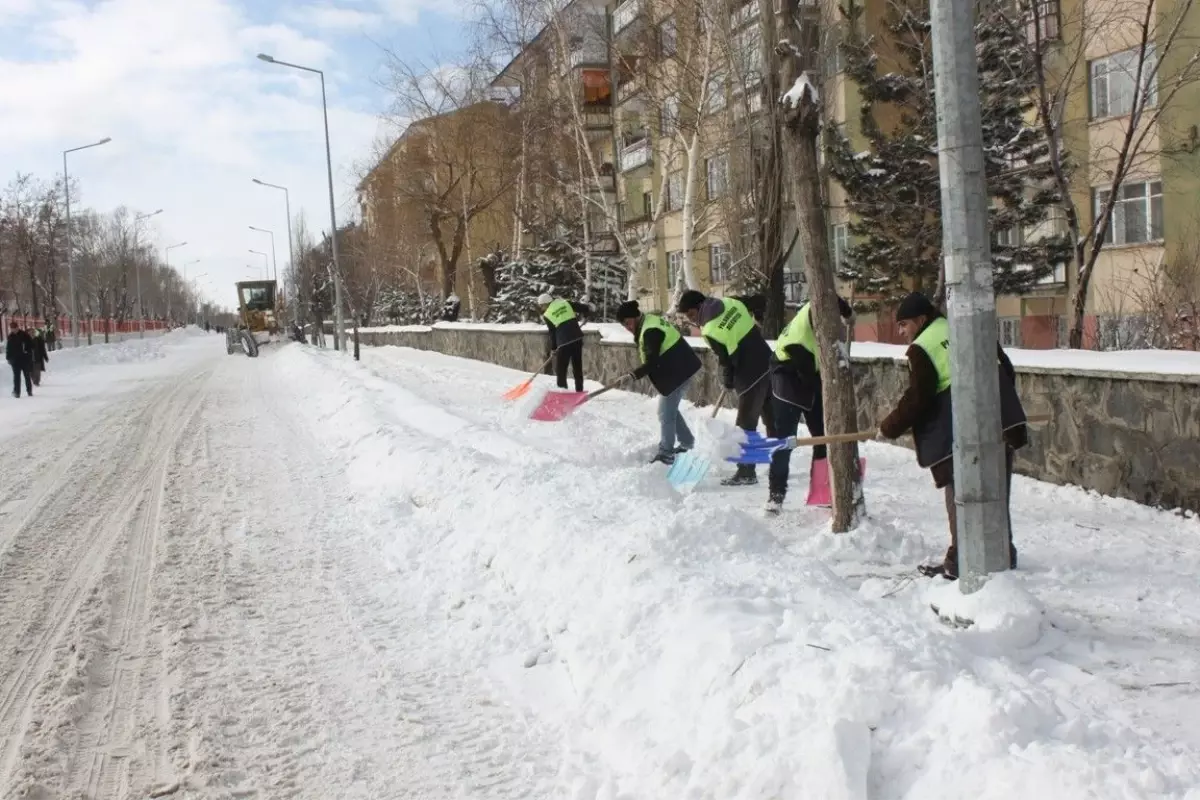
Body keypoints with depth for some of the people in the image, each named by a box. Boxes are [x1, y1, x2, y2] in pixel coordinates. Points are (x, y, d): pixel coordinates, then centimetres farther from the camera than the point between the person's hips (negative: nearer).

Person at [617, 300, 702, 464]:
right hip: (679, 369, 11)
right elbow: (654, 358, 17)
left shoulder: (650, 331, -23)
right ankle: (687, 443, 30)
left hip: (678, 372, -11)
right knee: (670, 409, 20)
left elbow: (653, 362, -26)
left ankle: (665, 453, 1)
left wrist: (635, 375, -30)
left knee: (665, 413, -5)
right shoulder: (649, 322, 10)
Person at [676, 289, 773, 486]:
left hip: (751, 376, -8)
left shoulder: (709, 330, -18)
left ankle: (746, 473, 8)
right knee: (773, 418, 16)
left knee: (745, 425, 2)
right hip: (767, 364, 8)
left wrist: (728, 383, 7)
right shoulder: (731, 302, 1)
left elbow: (727, 360, -11)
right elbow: (760, 301, 10)